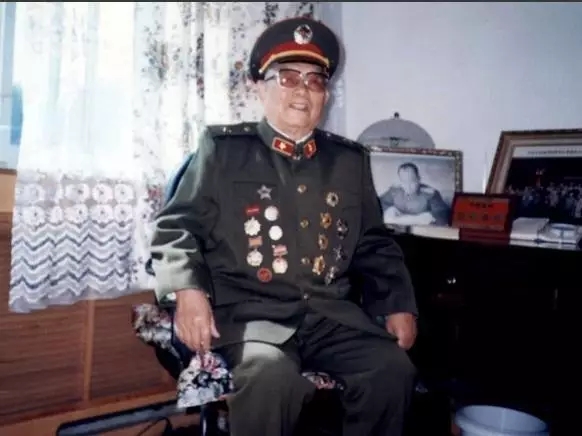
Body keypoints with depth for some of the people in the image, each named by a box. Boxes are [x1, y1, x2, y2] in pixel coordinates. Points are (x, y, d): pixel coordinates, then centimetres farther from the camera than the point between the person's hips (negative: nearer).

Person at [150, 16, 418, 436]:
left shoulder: (350, 159, 16)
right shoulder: (223, 148, 6)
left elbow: (375, 244, 20)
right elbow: (177, 225, 5)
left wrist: (398, 305, 6)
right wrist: (188, 290, -13)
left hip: (332, 313, 4)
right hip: (250, 309, -3)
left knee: (393, 369, -22)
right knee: (272, 375, -34)